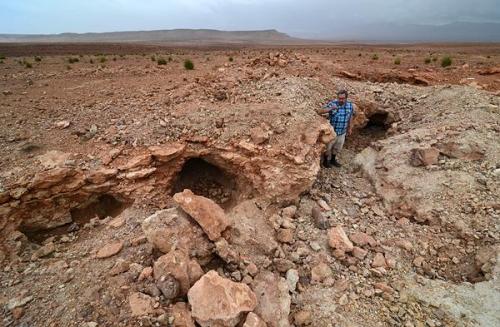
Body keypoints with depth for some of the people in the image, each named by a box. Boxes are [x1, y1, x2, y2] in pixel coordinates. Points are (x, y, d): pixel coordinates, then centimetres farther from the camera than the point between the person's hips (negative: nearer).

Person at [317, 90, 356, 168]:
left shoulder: (350, 105, -6)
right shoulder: (332, 103, -18)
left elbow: (350, 117, 9)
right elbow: (319, 111, -26)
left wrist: (350, 128, 15)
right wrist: (330, 108, -39)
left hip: (342, 132, 4)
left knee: (338, 148, 22)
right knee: (328, 147, 13)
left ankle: (333, 160, 46)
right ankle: (326, 161, 38)